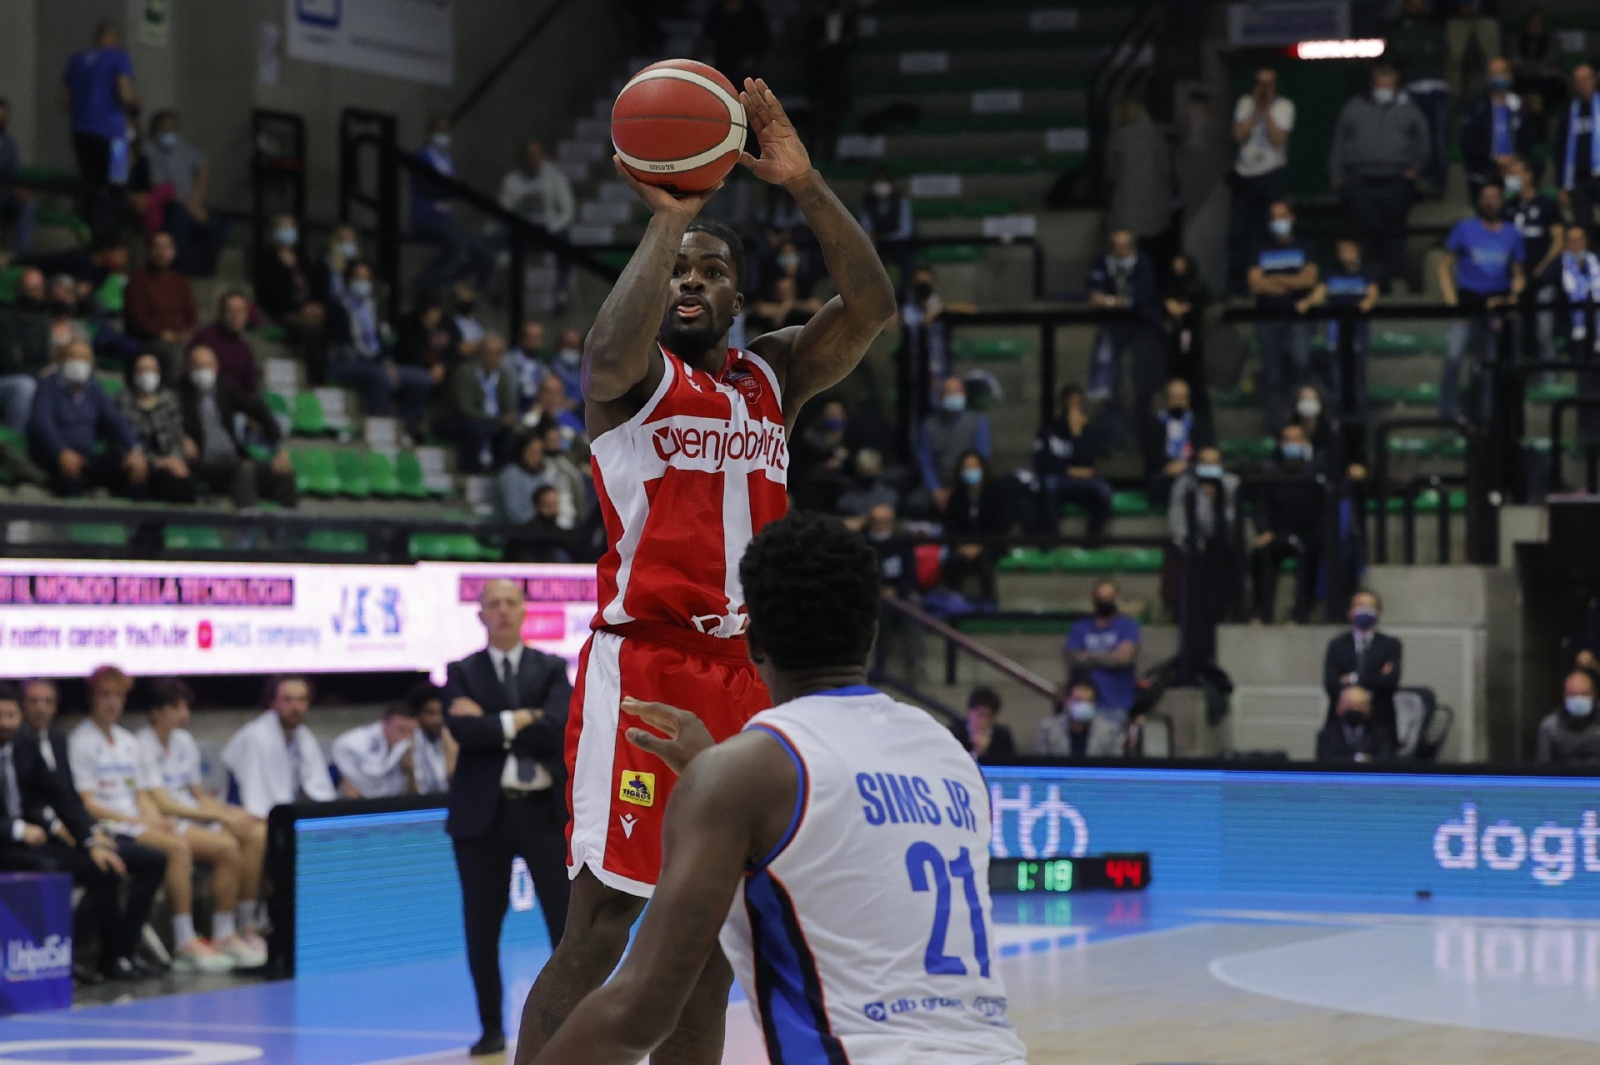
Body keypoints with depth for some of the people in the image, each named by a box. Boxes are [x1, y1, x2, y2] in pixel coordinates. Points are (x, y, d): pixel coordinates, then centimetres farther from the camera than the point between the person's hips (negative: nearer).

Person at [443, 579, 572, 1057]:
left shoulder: (552, 669, 6)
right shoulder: (462, 673, 6)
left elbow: (554, 731, -12)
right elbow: (463, 732, -12)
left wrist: (491, 722, -11)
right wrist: (520, 721, -13)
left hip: (545, 808, -1)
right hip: (483, 811, 1)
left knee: (568, 920, -2)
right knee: (482, 927, 5)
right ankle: (492, 1028, 17)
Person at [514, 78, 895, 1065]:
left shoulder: (776, 374, 15)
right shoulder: (633, 372, 0)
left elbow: (871, 307, -1)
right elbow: (616, 350, -26)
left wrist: (806, 186, -12)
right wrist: (667, 216, -25)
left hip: (747, 674, 6)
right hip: (643, 665, -6)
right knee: (600, 926, -9)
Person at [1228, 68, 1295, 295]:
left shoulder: (1284, 106, -1)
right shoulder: (1245, 103, 8)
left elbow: (1279, 140, -12)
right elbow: (1239, 136, -4)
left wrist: (1267, 111, -13)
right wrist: (1256, 110, -9)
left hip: (1271, 174, -3)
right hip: (1244, 174, 3)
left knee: (1265, 232, -4)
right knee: (1238, 232, 2)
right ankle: (1235, 287, 9)